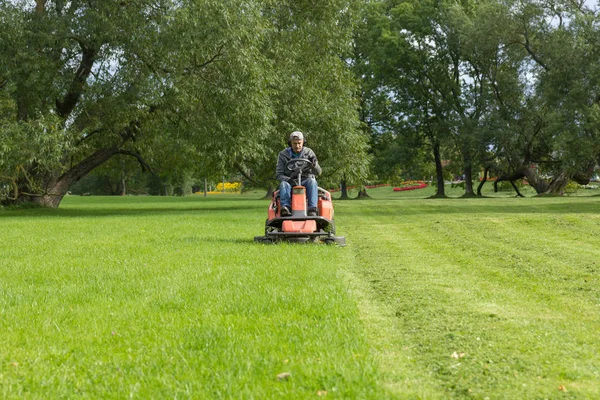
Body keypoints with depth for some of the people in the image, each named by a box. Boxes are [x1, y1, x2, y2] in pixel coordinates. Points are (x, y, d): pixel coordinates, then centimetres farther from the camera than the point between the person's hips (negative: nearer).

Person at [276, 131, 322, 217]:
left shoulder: (309, 153, 6)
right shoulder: (283, 155, 5)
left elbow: (318, 172, 0)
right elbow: (279, 175, 2)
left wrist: (314, 164, -24)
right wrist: (288, 179, -21)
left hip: (305, 181, 0)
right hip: (290, 181, 0)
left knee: (312, 181, -33)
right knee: (283, 184, -33)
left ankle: (312, 209, -48)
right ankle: (285, 208, -54)